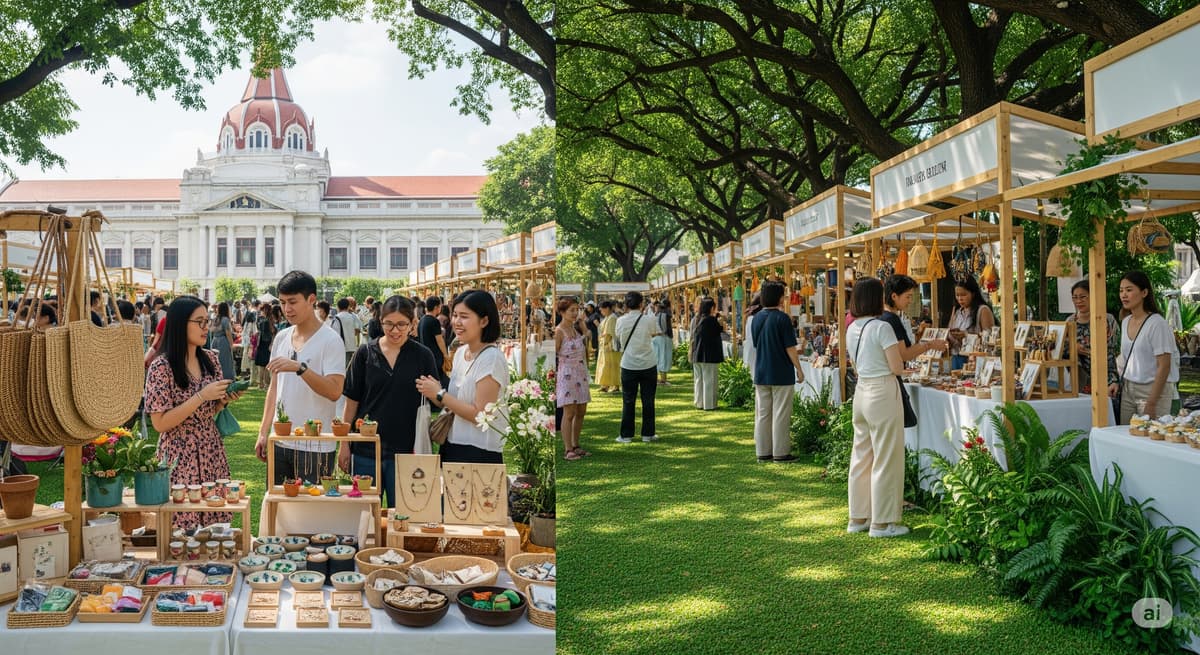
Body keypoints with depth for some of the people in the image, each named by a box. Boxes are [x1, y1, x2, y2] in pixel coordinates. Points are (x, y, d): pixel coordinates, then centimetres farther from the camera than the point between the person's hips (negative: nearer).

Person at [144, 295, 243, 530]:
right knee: (184, 527, -1)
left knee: (214, 518, 7)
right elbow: (160, 423, -15)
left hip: (212, 454, 5)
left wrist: (225, 399, -6)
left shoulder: (211, 359, 5)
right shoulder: (161, 367, -13)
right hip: (180, 458, -5)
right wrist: (201, 396, -20)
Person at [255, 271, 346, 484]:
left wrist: (299, 367, -30)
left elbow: (334, 392, -20)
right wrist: (263, 432, 13)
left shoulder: (330, 340, -9)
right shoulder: (281, 338, 11)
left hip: (315, 448, -6)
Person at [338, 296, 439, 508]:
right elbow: (352, 401, 6)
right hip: (366, 449, 1)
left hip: (405, 450, -1)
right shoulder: (366, 353, 1)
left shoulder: (422, 356, -1)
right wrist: (344, 444, 4)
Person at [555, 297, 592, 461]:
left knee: (581, 412, 10)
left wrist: (582, 322, 9)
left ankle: (575, 446, 20)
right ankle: (567, 450, -2)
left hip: (581, 375, 8)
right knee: (569, 413, -6)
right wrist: (553, 380, -13)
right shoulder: (559, 331, -11)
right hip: (567, 375, -8)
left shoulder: (577, 327, 10)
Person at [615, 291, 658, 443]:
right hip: (648, 365, 0)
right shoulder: (648, 320, -8)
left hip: (628, 365, 0)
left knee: (628, 401, 7)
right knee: (648, 401, 9)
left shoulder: (621, 321, -7)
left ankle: (626, 435, 9)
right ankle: (648, 434, 13)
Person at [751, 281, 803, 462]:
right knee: (781, 415, 1)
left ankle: (763, 452, 13)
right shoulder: (781, 318, -14)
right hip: (782, 374, -6)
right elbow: (790, 348, -12)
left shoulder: (756, 318, 6)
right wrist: (799, 370, -4)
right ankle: (780, 452, 4)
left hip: (761, 374, 6)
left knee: (762, 414, 9)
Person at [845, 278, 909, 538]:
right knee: (886, 459, 0)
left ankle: (858, 517, 22)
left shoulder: (852, 328, 9)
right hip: (883, 392, -8)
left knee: (861, 455, 15)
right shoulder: (881, 327, -14)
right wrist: (899, 363, 6)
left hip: (861, 391, 8)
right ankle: (882, 521, 5)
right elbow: (897, 368, -14)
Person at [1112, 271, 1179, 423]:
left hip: (1154, 389, -7)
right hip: (1128, 390, 7)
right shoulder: (1126, 322, 9)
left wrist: (1151, 404, -18)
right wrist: (1119, 383, 4)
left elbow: (1164, 367, -16)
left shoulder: (1156, 323, -14)